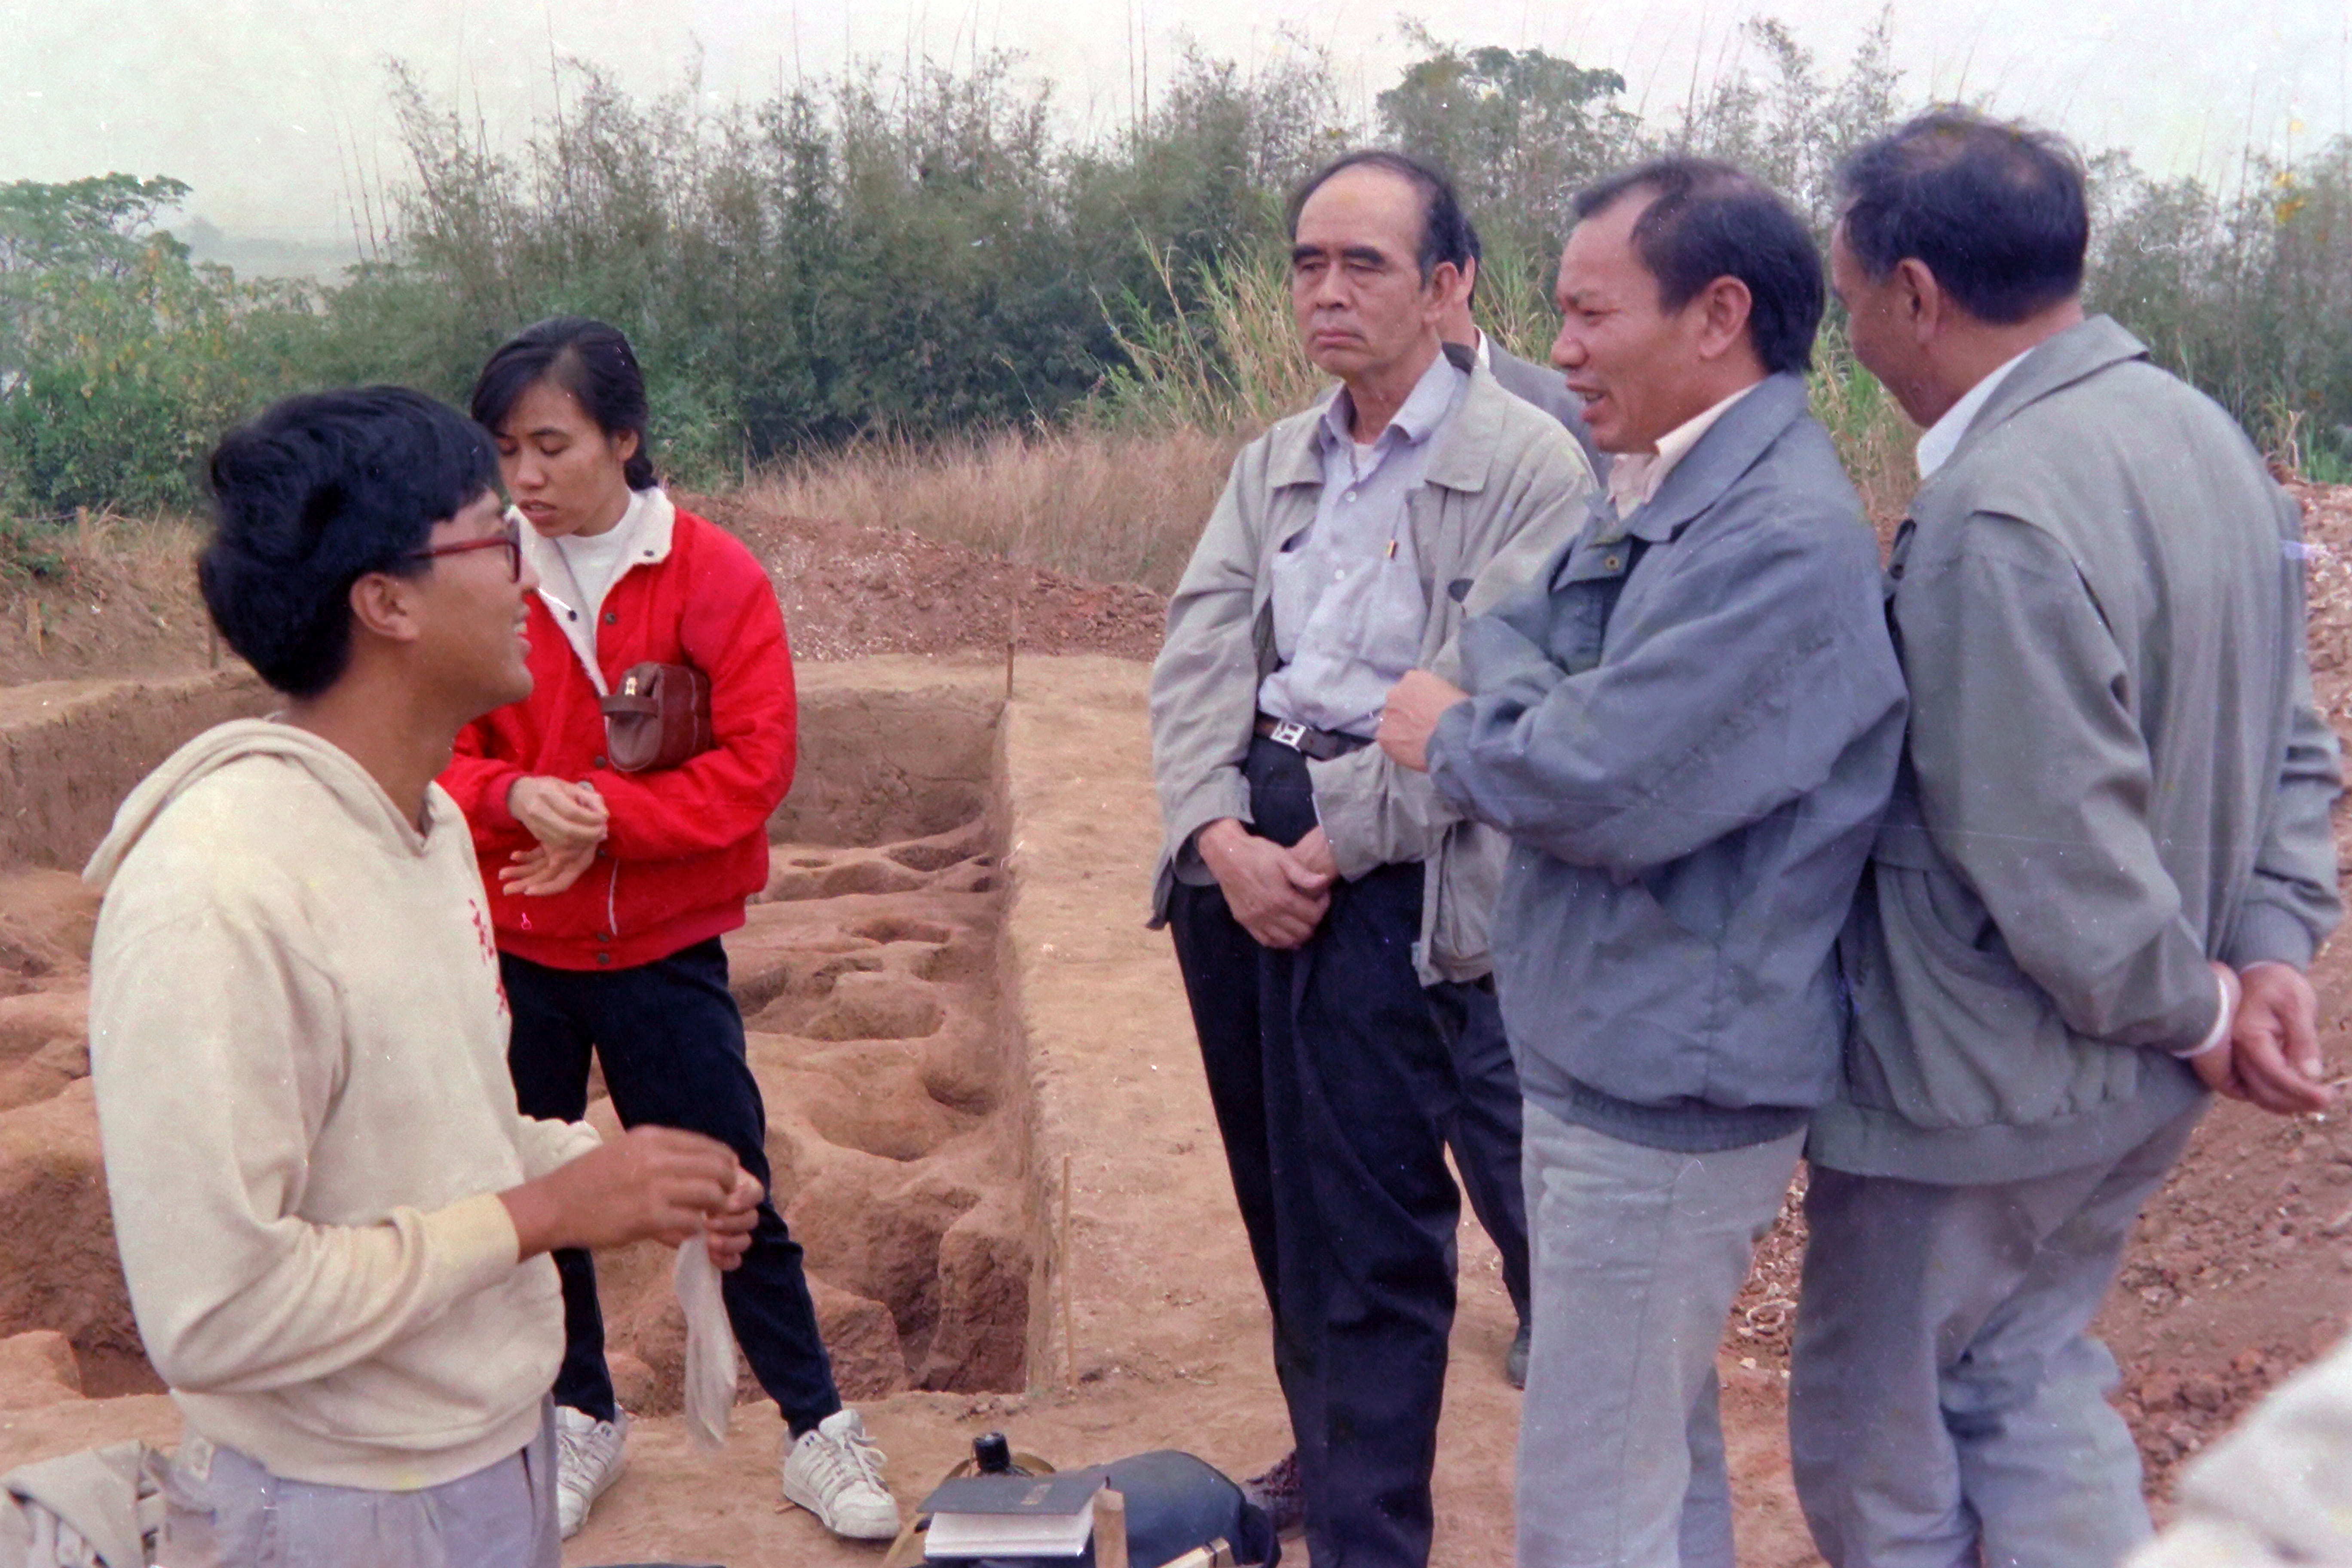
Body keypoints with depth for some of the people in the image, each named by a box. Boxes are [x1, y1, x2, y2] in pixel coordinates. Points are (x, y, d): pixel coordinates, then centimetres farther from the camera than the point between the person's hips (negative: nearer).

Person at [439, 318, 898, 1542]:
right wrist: (515, 797, -23)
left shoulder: (713, 577, -9)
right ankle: (581, 1419, 33)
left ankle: (816, 1427, 19)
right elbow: (440, 757, -2)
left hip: (663, 949, -2)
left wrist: (605, 815, -21)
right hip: (513, 948, 3)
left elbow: (756, 762, -13)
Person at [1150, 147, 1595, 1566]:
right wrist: (1219, 833, -9)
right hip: (1241, 853, 7)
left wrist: (1331, 844, -16)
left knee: (1372, 1235, -1)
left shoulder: (1528, 465, -6)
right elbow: (1196, 658, 6)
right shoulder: (1274, 465, 16)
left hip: (1394, 878, -7)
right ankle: (1332, 1453, 38)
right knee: (1284, 1195, 18)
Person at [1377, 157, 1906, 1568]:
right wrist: (1515, 706, -14)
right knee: (1662, 1452, 24)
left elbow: (1604, 790, -27)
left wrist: (1453, 737, -8)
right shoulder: (1664, 501, 10)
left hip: (1662, 1096, -10)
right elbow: (1509, 638, 10)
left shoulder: (1780, 538, -24)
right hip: (1618, 1067, 10)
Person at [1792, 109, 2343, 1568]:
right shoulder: (2206, 434, 3)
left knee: (1872, 1426, 13)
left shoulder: (1997, 514, -28)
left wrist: (2193, 1010, -11)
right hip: (2138, 1081, 9)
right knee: (2033, 1375, 24)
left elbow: (2057, 861, -27)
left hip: (1984, 1089, -8)